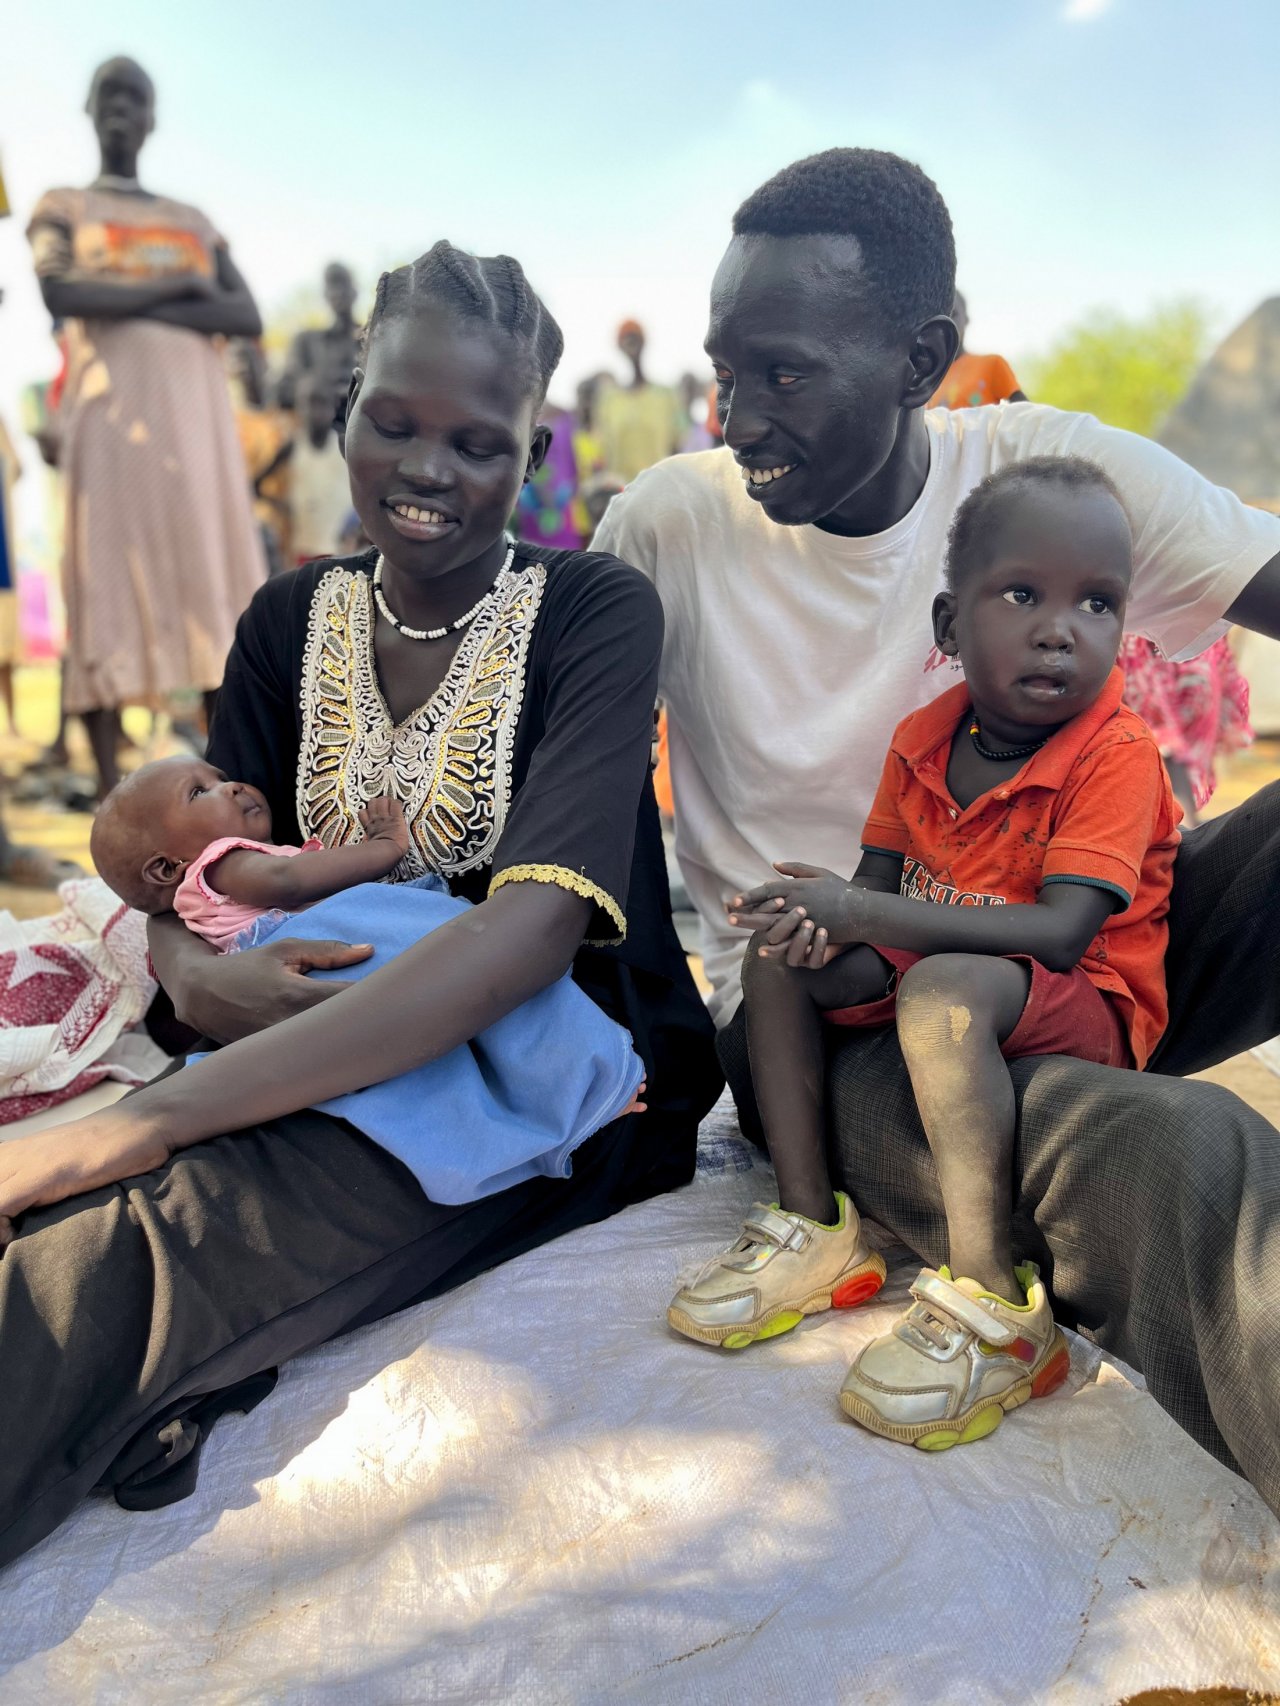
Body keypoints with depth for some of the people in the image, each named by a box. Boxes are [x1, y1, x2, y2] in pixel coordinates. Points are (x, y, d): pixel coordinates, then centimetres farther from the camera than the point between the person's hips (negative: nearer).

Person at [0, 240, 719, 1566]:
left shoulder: (594, 612, -10)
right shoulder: (291, 622, 7)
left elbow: (532, 932, -25)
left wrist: (121, 1129, -31)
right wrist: (201, 975, -23)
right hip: (327, 1061, 5)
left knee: (137, 1244, -30)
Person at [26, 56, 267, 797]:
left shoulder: (195, 224, 22)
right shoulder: (63, 209, 14)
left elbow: (249, 317, 5)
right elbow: (60, 296, -8)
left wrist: (150, 311, -7)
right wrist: (174, 286, -5)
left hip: (197, 417, 4)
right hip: (112, 416, -3)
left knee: (215, 585, -3)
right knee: (110, 587, -10)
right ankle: (110, 791, -10)